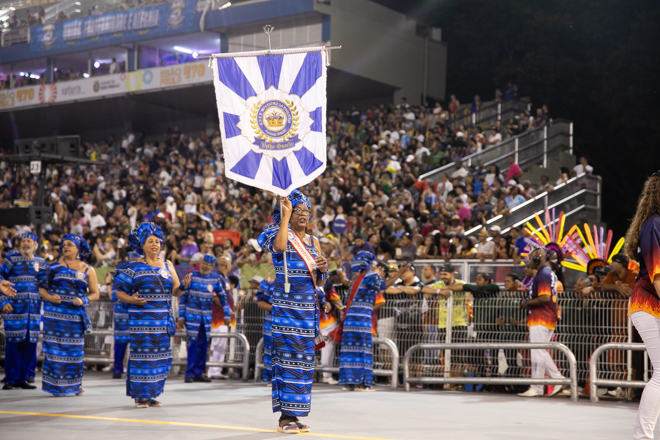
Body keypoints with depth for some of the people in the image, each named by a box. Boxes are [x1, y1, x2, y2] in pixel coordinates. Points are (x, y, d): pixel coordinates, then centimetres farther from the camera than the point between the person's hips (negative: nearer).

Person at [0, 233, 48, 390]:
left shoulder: (40, 262, 12)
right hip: (14, 308, -3)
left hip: (34, 308, 3)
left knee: (30, 343, 2)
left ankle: (23, 378, 11)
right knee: (13, 342, -4)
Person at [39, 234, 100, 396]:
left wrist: (84, 300, -11)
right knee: (55, 348, -3)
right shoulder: (55, 267, 9)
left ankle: (75, 385, 10)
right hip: (55, 314, 0)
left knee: (76, 349, 0)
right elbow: (42, 288, 7)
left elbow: (95, 293, 7)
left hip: (75, 315, 0)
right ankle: (56, 385, 3)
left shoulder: (87, 270, 9)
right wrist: (49, 297, -13)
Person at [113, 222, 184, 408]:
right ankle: (140, 396, 3)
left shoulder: (167, 266, 12)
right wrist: (131, 299, -19)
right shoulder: (134, 267, 1)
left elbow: (175, 291, 8)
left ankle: (152, 394, 16)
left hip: (163, 320, 4)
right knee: (142, 355, -5)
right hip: (142, 320, -4)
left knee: (160, 357, 6)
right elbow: (119, 290, -1)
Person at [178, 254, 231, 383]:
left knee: (203, 344, 5)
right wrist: (181, 316, -3)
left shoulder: (215, 278, 4)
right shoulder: (192, 276, -3)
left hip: (207, 316, 3)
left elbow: (222, 297, 11)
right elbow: (183, 296, 0)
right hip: (192, 315, -3)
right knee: (193, 342, -8)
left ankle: (198, 373, 14)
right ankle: (189, 373, -2)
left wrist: (227, 314, 8)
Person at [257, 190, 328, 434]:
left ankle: (294, 414, 13)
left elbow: (319, 277, 15)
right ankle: (285, 417, -6)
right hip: (285, 304, -6)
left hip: (308, 305, 6)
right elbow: (278, 246, -28)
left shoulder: (313, 242, 15)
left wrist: (323, 268, -8)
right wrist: (286, 215, -20)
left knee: (304, 359, 6)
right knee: (287, 356, -9)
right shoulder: (281, 236, -2)